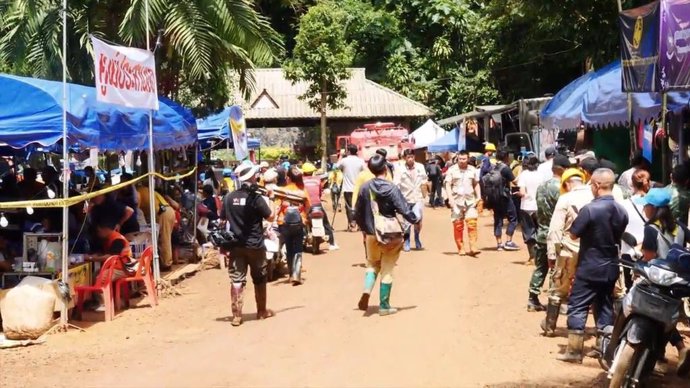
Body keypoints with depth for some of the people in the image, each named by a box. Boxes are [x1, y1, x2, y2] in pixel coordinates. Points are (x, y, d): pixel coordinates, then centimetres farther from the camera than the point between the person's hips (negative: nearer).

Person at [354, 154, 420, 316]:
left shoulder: (365, 187, -5)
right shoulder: (392, 188, -16)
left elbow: (358, 213, 3)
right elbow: (405, 211, -17)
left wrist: (365, 229, 19)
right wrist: (416, 219, 2)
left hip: (371, 235, 3)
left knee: (372, 264, 22)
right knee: (387, 270, 8)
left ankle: (366, 291, -4)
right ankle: (384, 306, 14)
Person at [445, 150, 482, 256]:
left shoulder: (472, 170, 11)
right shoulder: (452, 170, 2)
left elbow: (476, 184, 20)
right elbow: (448, 185, -1)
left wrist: (479, 196, 8)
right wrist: (450, 198, -13)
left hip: (470, 201, 2)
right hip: (457, 201, -2)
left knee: (472, 223, -10)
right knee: (458, 225, 1)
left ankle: (473, 247, -11)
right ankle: (461, 248, 9)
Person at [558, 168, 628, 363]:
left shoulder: (590, 209, -19)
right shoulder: (621, 211, 2)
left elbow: (573, 234, -10)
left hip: (589, 268, -6)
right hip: (611, 268, 6)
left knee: (577, 307, 1)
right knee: (605, 307, 15)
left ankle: (574, 351, 0)